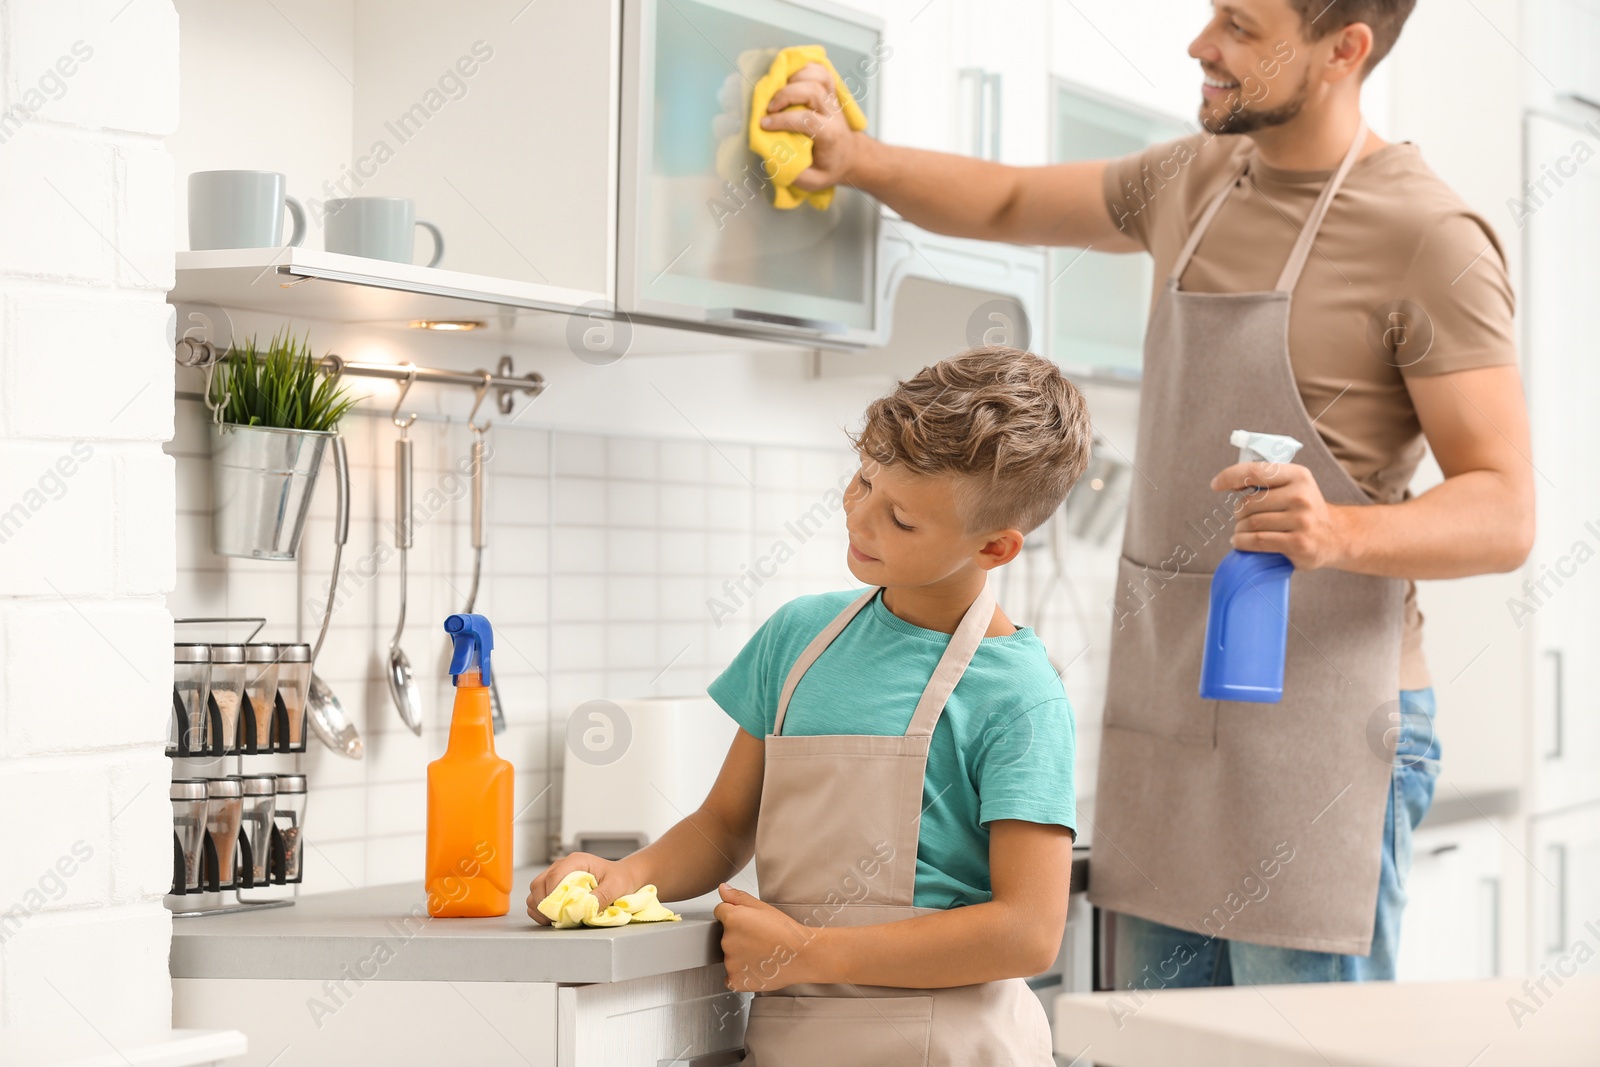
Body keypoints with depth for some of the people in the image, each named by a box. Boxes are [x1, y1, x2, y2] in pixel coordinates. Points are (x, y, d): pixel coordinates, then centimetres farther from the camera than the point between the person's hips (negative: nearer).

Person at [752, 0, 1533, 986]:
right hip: (1163, 714, 7)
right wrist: (856, 156, 11)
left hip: (1319, 728, -7)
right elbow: (1010, 204, 28)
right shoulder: (1192, 182, 12)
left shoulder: (1431, 239, -9)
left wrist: (1343, 530, -31)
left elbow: (1504, 516, -12)